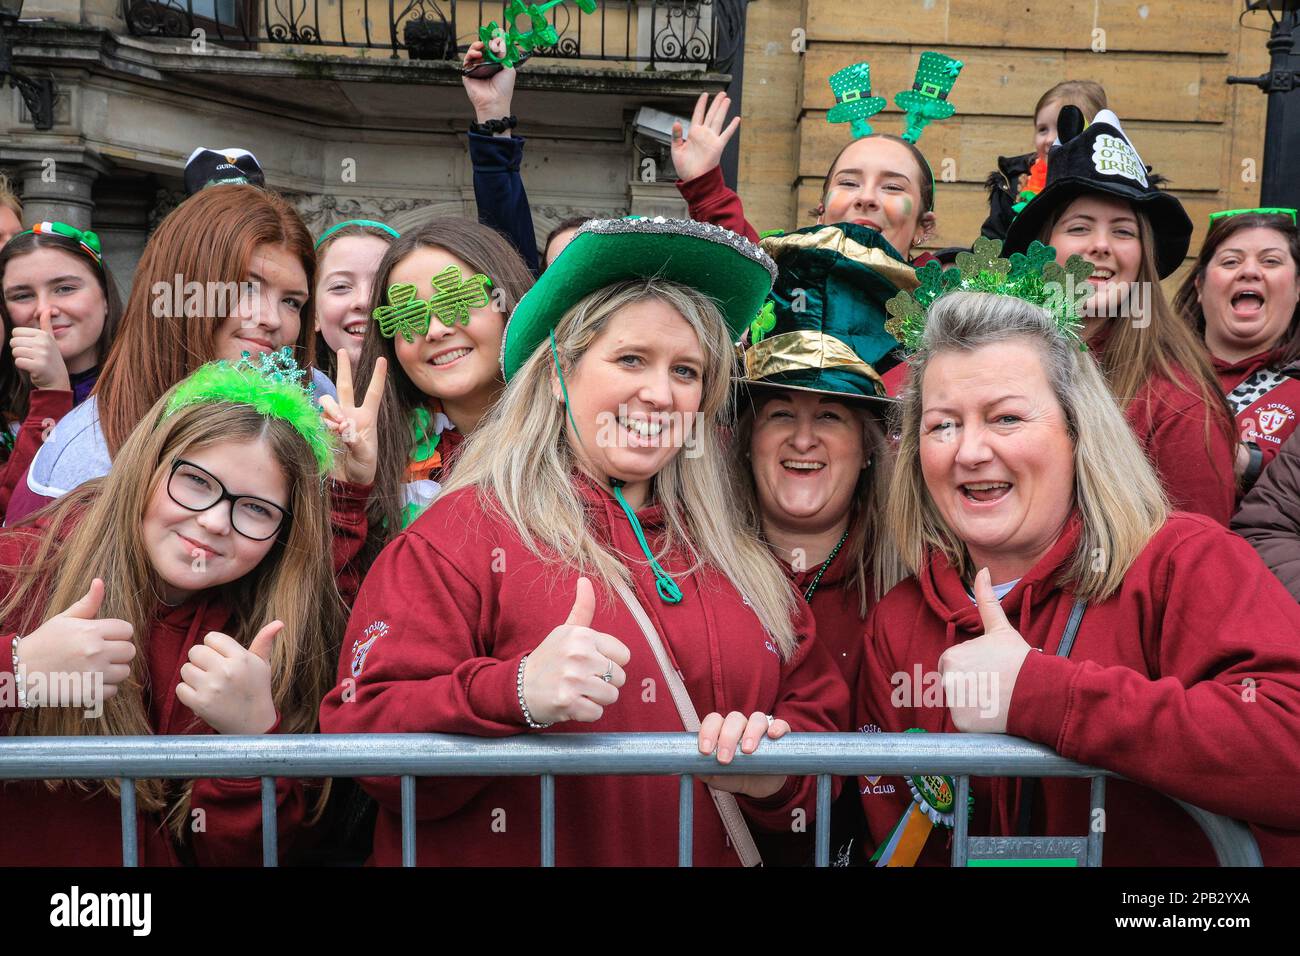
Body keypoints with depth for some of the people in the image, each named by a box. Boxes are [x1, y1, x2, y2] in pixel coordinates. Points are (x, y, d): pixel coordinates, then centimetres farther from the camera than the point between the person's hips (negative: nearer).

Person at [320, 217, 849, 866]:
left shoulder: (742, 561, 9)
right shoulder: (464, 533, -5)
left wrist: (775, 770, -7)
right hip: (511, 852, -3)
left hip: (719, 850, 4)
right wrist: (514, 696, -24)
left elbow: (819, 710, 12)